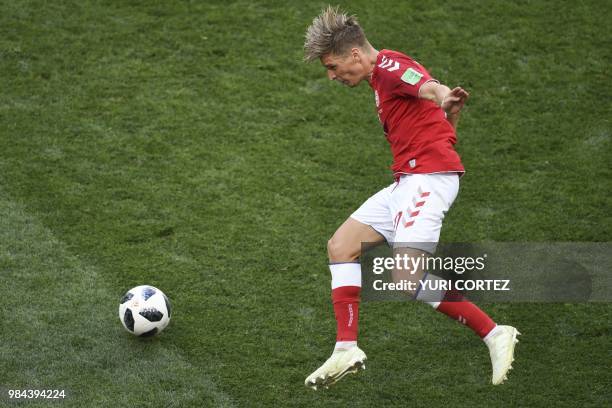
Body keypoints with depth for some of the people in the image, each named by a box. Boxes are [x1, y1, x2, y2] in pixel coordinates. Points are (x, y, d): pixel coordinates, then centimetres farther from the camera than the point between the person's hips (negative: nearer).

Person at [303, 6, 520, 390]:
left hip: (428, 177, -11)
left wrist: (446, 99, -50)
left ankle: (495, 334, -10)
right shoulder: (382, 77, 22)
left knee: (408, 278, -20)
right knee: (341, 246, 8)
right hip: (406, 182, 11)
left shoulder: (388, 65, -8)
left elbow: (428, 86, -31)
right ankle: (347, 350, 9)